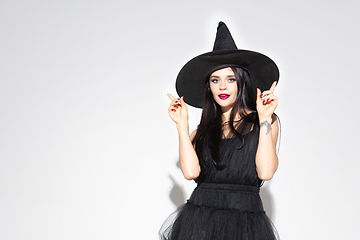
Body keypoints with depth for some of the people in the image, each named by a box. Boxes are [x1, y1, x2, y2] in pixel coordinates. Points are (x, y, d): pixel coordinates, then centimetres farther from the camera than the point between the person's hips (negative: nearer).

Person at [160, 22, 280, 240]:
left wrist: (264, 118, -8)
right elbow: (191, 171, -5)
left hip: (246, 222, -2)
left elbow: (266, 171, -9)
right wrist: (182, 124, 0)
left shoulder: (265, 122, 6)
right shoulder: (203, 130, 12)